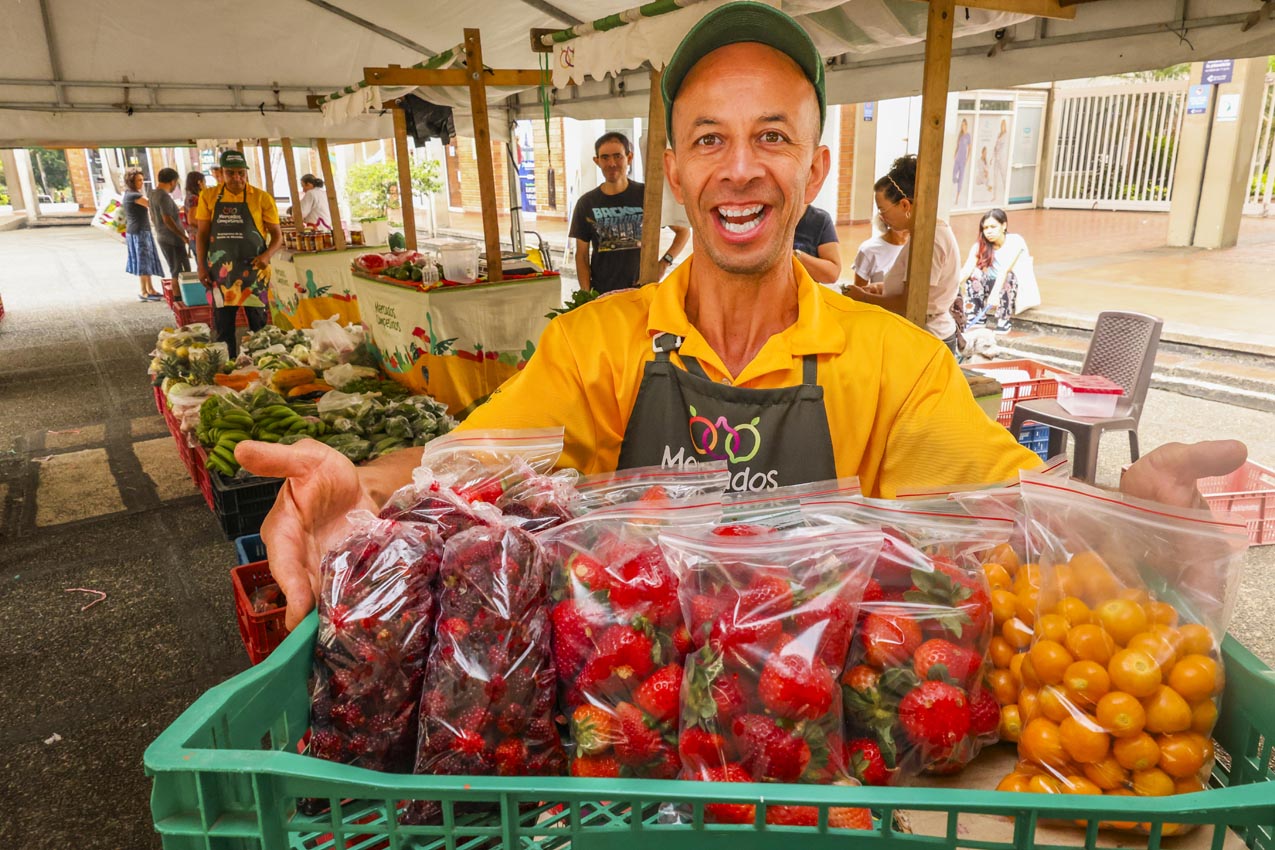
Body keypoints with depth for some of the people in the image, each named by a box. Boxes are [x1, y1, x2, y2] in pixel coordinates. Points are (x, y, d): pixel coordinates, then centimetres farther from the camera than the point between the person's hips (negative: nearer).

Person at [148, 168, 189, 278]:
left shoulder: (153, 194, 11)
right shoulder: (164, 196, -17)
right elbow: (167, 220, -23)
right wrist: (183, 236, -17)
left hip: (162, 238, 9)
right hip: (172, 239, -9)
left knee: (174, 270, 16)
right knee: (180, 271, -5)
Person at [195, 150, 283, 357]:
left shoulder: (261, 198, -2)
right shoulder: (209, 196, 4)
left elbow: (277, 234, 1)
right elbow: (202, 234, 8)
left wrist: (267, 255, -18)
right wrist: (201, 267, 0)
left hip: (252, 270, -2)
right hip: (220, 271, 2)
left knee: (259, 325, 3)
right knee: (223, 327, 7)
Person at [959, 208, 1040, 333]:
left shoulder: (1015, 241, -17)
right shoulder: (980, 246, -5)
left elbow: (1005, 269, -33)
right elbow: (967, 269, -22)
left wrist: (995, 293, -48)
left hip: (1022, 290, -4)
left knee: (1008, 276, -34)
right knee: (974, 273, -19)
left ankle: (1004, 321, -24)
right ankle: (978, 319, -16)